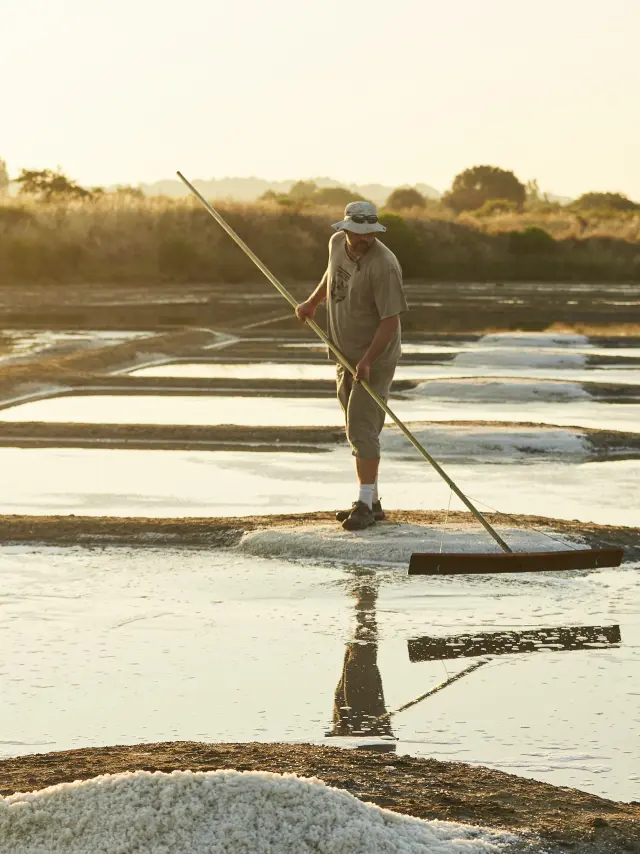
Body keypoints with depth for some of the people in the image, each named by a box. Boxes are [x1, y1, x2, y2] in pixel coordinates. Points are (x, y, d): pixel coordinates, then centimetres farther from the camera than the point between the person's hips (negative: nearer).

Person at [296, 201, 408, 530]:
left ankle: (365, 504, -11)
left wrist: (367, 361, -28)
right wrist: (312, 301, 29)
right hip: (346, 355, 8)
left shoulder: (384, 265, -24)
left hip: (375, 359, -8)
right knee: (357, 429, 11)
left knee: (362, 428, -14)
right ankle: (371, 501, 19)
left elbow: (391, 319, -25)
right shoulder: (337, 243, 0)